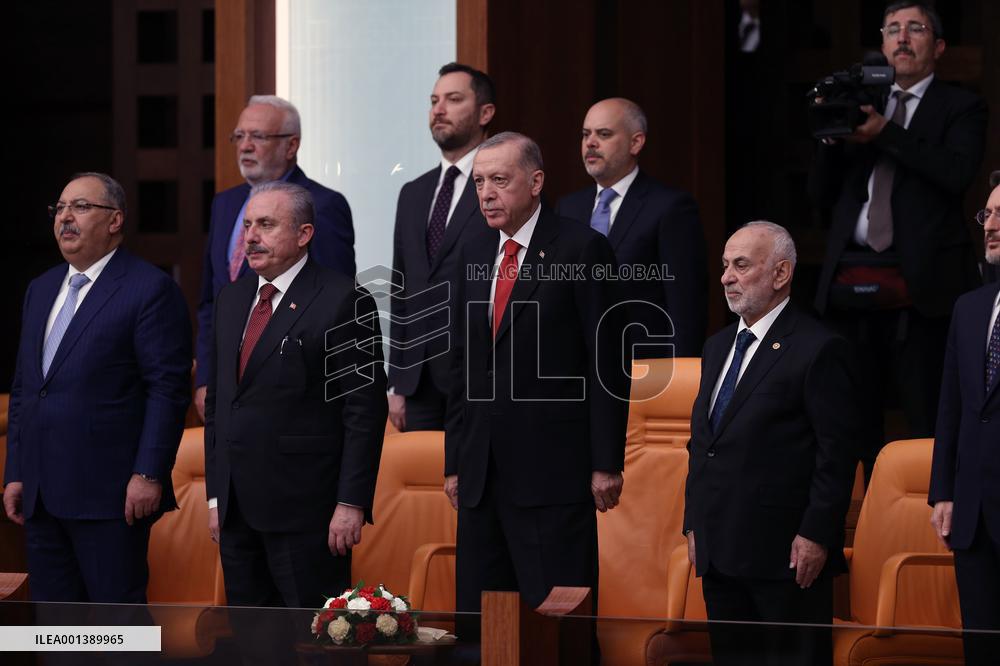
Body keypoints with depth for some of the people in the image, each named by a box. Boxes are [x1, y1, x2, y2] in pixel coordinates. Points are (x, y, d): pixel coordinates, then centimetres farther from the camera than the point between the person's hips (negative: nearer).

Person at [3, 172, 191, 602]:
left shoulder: (150, 289, -6)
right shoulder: (42, 289, 18)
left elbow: (168, 389, -11)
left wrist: (149, 475, -16)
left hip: (109, 494, -8)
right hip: (41, 495, 8)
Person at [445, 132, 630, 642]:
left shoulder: (582, 250, -5)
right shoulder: (474, 255, 14)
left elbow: (607, 365, -7)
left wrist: (606, 464, -11)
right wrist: (454, 461, 13)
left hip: (552, 471, -6)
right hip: (482, 474, 6)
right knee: (478, 615, 7)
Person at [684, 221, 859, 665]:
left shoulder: (818, 349, -8)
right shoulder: (718, 346, 17)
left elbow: (837, 453, -12)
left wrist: (816, 536, -15)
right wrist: (694, 525, 16)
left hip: (786, 555, -8)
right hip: (719, 553, 8)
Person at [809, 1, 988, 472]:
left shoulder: (960, 108, 8)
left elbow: (958, 172, -12)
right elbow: (821, 195, 17)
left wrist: (886, 133, -14)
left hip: (920, 281, -5)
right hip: (852, 282, 5)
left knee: (927, 422, -5)